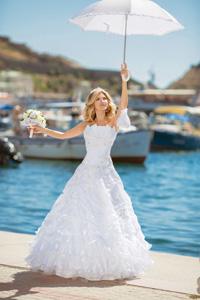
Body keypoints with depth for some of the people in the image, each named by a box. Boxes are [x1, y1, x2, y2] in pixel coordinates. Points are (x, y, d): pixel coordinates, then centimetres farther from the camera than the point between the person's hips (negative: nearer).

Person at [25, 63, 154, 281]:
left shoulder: (113, 123, 1)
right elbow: (63, 135, 20)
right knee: (79, 215, 3)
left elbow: (124, 103, -16)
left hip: (106, 174, -2)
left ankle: (107, 262, 8)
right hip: (86, 173, 2)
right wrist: (44, 130, 11)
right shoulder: (86, 126, 8)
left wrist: (124, 80, -27)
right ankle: (76, 261, 15)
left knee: (107, 216, -2)